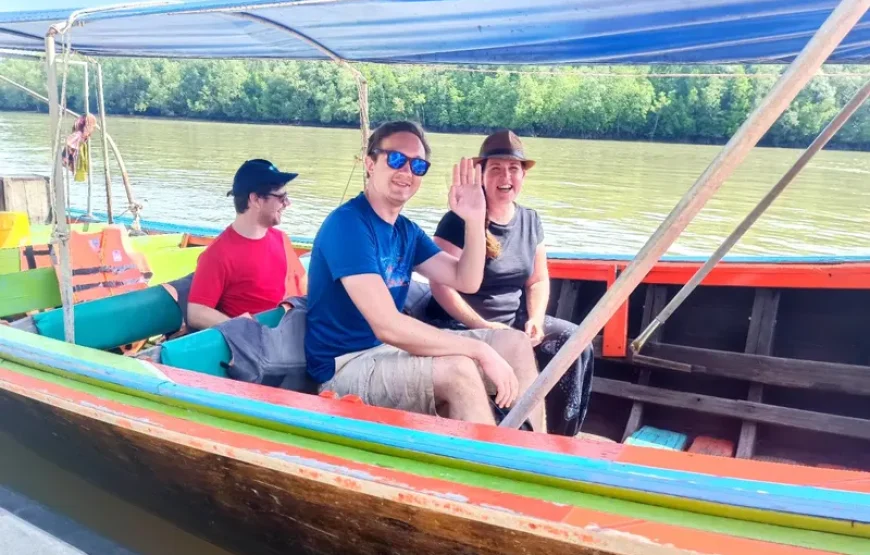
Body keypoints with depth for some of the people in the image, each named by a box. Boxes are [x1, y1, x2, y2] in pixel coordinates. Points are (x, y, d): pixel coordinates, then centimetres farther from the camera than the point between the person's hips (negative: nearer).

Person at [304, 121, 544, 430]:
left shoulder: (407, 231, 9)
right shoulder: (347, 224, -19)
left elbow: (467, 282, 9)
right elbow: (387, 326, -28)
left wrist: (475, 220, -6)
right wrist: (481, 351, -27)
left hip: (392, 348, 9)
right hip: (346, 366, -9)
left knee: (515, 345, 1)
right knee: (457, 368, -33)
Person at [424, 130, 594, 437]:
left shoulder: (530, 220, 9)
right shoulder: (459, 221, -11)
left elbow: (538, 280, 12)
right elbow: (441, 286, -16)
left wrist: (535, 320, -7)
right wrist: (482, 326, -23)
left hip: (514, 320, 7)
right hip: (460, 324, -6)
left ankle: (563, 438, 1)